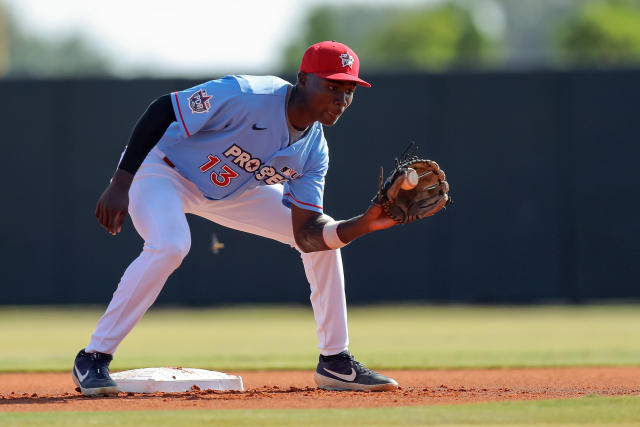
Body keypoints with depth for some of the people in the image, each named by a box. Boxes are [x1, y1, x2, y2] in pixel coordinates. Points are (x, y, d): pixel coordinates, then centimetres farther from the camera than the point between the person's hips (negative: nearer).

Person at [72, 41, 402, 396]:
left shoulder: (314, 151, -12)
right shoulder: (246, 97, -34)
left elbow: (306, 234, -13)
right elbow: (161, 110, -30)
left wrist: (365, 224, -31)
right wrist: (121, 184, -34)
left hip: (231, 191, 7)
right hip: (161, 169, -7)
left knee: (326, 236, 0)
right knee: (169, 246, -37)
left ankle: (335, 363, 11)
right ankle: (92, 360, -24)